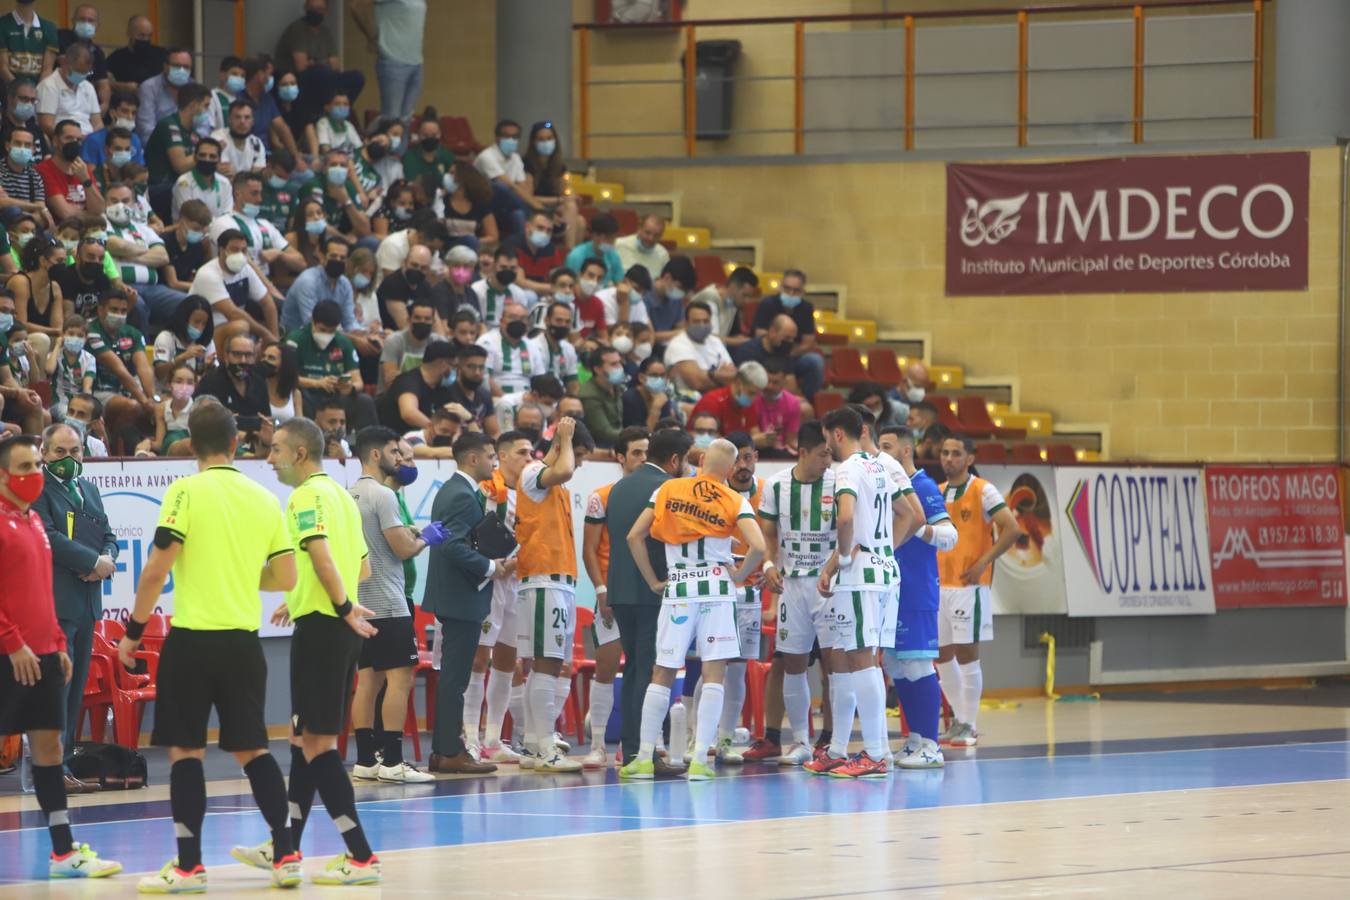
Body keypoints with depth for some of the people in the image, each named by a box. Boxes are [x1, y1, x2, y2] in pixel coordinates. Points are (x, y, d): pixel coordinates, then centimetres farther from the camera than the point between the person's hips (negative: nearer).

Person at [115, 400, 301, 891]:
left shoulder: (186, 492, -7)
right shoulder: (264, 499, 6)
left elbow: (156, 570, -12)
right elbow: (285, 577, 8)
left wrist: (133, 629, -2)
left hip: (193, 638, -4)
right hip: (244, 640, 4)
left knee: (185, 750, 2)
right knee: (252, 749, 12)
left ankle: (188, 865, 0)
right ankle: (286, 856, 8)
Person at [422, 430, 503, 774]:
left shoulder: (451, 491, 16)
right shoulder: (464, 496, -17)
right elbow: (454, 546, -27)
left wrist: (494, 564, 10)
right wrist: (490, 568, -16)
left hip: (452, 598, 11)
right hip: (462, 599, -11)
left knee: (452, 677, 14)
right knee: (455, 678, -7)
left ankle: (443, 750, 18)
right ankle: (450, 753, -4)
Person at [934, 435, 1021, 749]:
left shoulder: (982, 491, -7)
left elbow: (1012, 529, -13)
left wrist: (982, 563, -16)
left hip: (968, 585, -7)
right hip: (939, 585, 7)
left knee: (966, 653, -5)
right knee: (942, 655, 8)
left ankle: (967, 726, 1)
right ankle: (959, 720, 20)